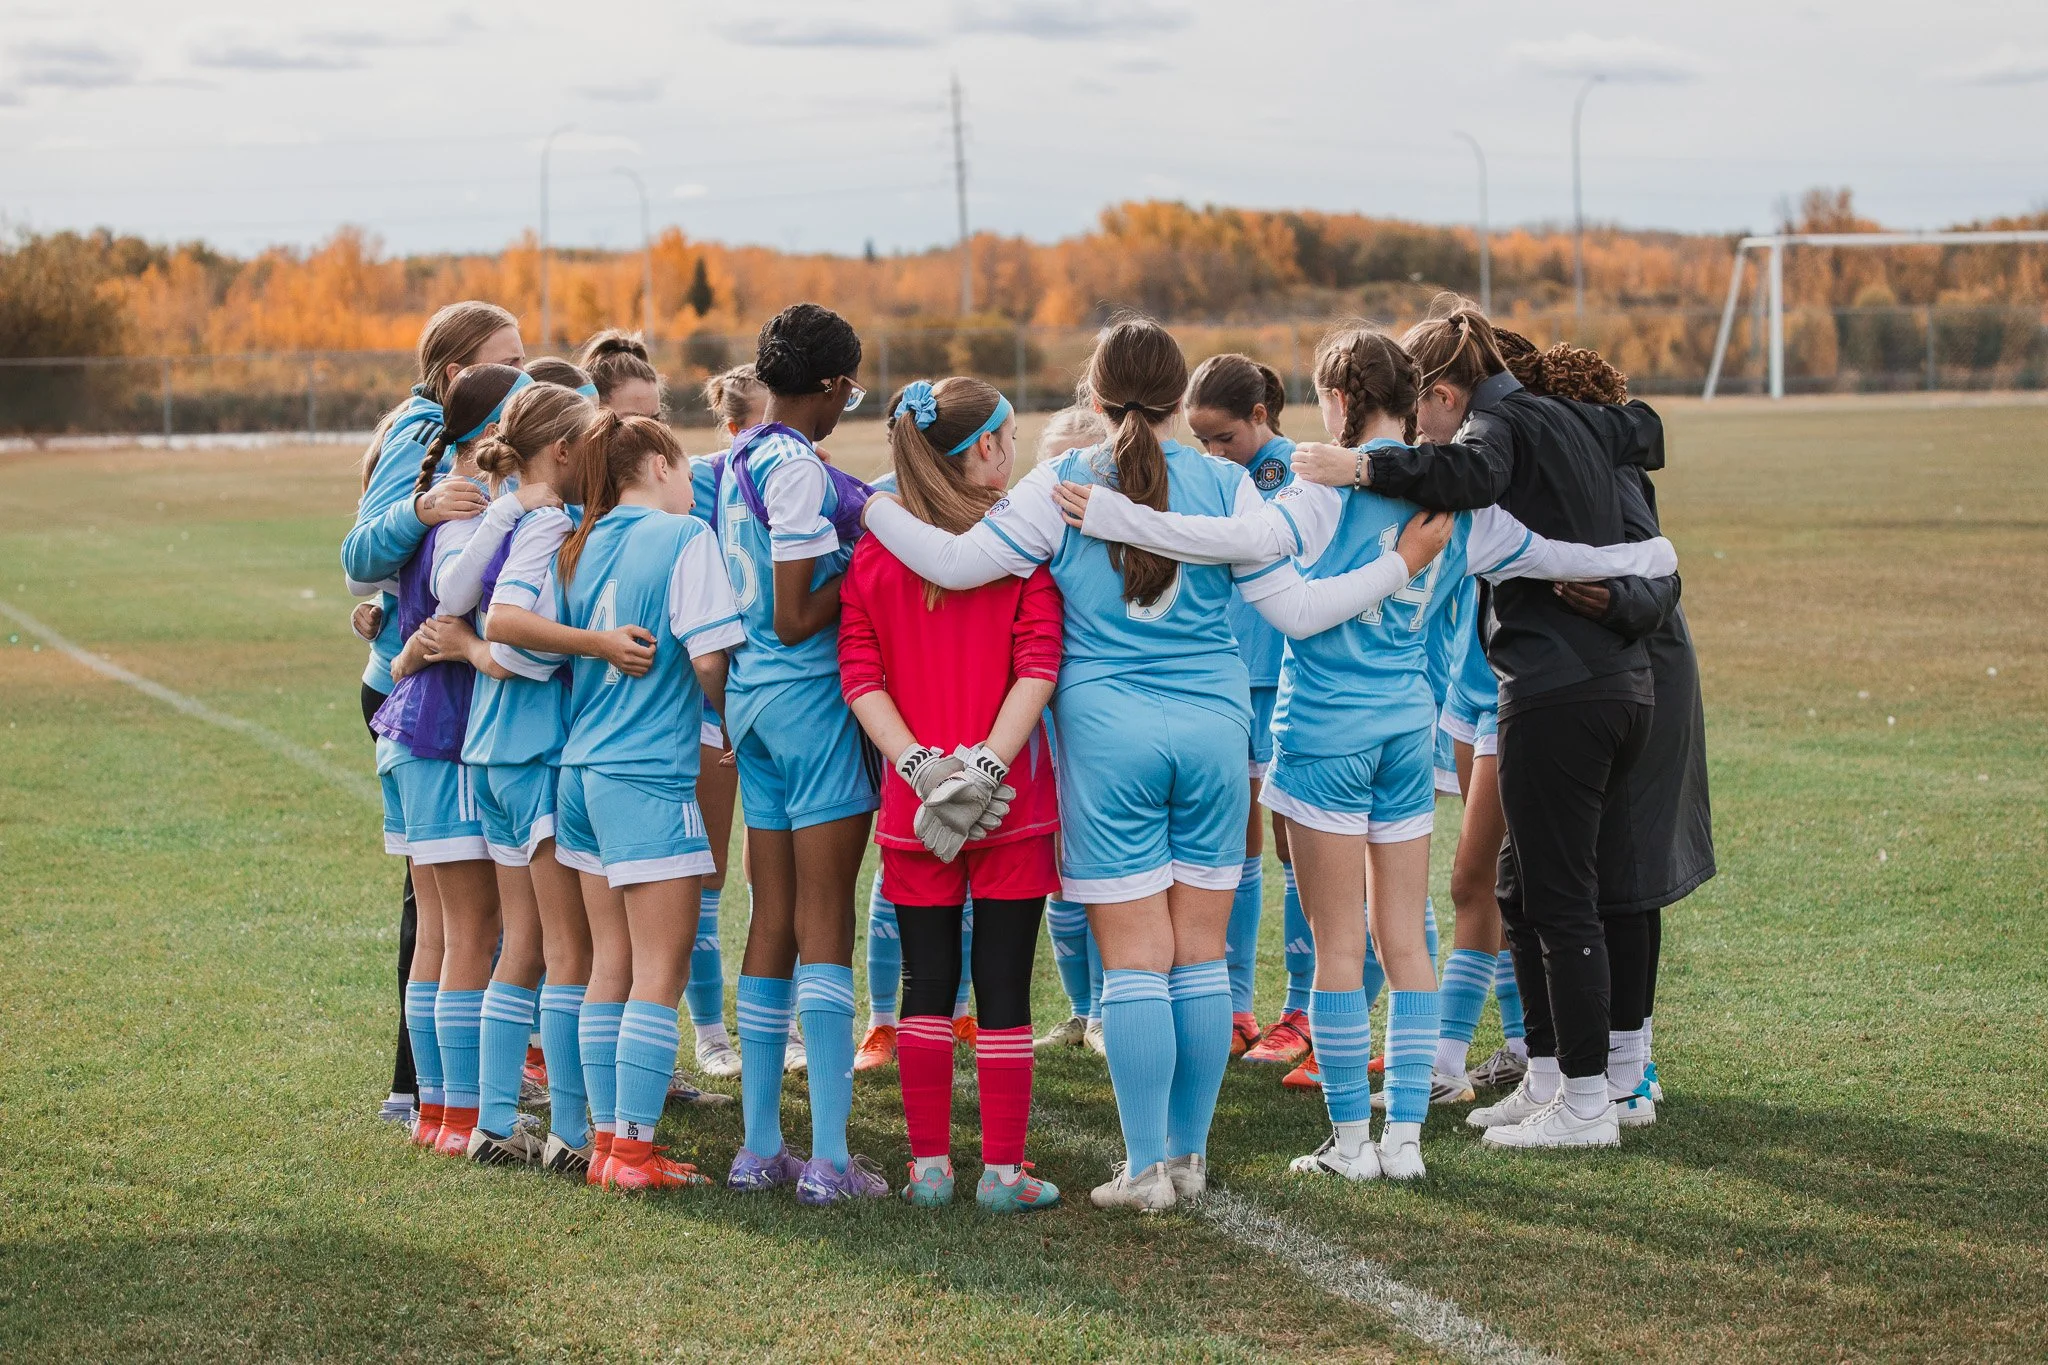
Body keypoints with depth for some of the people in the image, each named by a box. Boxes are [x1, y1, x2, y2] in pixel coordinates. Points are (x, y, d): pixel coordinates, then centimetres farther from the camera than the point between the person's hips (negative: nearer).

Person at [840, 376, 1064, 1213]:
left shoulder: (874, 553, 3)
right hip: (1011, 800, -3)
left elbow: (860, 674, -4)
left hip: (917, 801, 3)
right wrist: (987, 768, -15)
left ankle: (929, 1166, 14)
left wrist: (920, 767, -9)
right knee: (1003, 984, 3)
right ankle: (1003, 1170, 6)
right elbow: (1037, 666, -14)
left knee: (927, 984, 11)